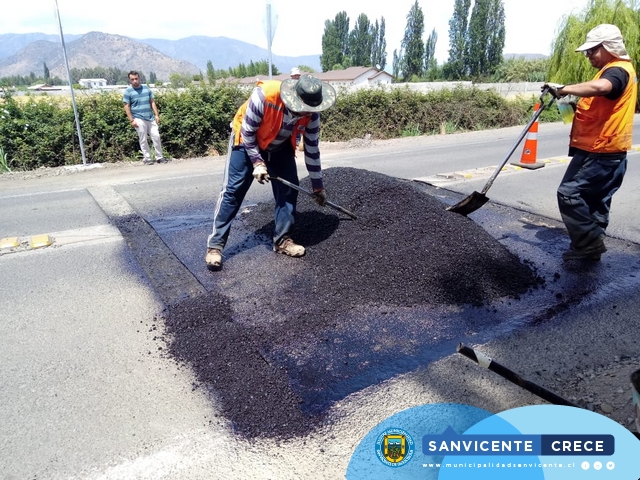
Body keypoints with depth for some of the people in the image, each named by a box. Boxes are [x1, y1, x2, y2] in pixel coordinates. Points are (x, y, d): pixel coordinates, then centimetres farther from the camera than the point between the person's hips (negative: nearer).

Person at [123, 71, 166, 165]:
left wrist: (156, 115, 6)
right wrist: (131, 120, -10)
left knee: (156, 137, 2)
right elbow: (127, 107, -3)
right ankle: (147, 158, 9)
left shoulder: (146, 88, 11)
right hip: (139, 119, -4)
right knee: (143, 140, 0)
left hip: (151, 118, 4)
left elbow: (152, 102, 14)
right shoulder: (128, 91, -1)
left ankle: (159, 157, 12)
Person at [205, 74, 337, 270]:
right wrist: (258, 163, -26)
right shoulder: (264, 95, -37)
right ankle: (215, 245, -4)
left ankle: (283, 240, 8)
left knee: (289, 188, -5)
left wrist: (318, 186, -6)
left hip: (280, 147, 4)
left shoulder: (311, 113, -23)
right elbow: (247, 133, -24)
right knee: (233, 190, -9)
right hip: (248, 142, -4)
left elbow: (312, 149, -11)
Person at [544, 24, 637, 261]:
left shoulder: (617, 70, -15)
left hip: (599, 151, -11)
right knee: (596, 201, 14)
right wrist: (579, 106, 12)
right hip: (605, 151, 11)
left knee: (569, 193, -12)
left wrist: (564, 89, -32)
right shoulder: (615, 70, 21)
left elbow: (600, 87, -39)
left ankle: (589, 243, -6)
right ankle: (591, 245, 22)